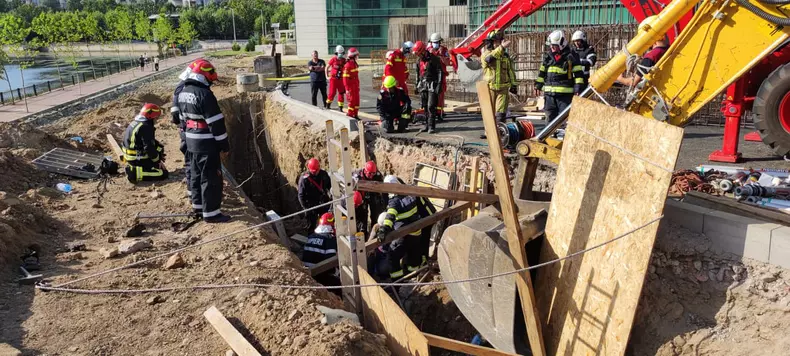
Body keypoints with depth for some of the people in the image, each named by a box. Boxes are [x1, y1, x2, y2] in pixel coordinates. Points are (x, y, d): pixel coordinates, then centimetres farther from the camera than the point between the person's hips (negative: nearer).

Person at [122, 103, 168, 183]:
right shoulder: (145, 127, -21)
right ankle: (135, 173, -15)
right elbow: (149, 148, -22)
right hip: (138, 159, -10)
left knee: (159, 147, 23)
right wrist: (158, 160, -8)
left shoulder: (136, 122, 10)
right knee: (163, 174, -10)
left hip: (130, 156, 10)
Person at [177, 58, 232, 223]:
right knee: (211, 178, -2)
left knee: (196, 174, 20)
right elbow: (216, 123, -20)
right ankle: (211, 212, 3)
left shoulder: (183, 92, 9)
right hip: (207, 143, -9)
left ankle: (198, 205, 33)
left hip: (191, 141, 9)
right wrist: (224, 144, -13)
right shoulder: (204, 94, -21)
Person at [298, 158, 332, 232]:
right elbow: (301, 195, -15)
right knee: (311, 225, 8)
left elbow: (330, 186, 12)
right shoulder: (304, 179, -18)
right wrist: (305, 208, -19)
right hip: (311, 206, -4)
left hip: (324, 203, 4)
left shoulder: (323, 174, -5)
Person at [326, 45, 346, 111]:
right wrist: (327, 76, -1)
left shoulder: (344, 60, 2)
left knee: (341, 93, 4)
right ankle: (328, 105, 17)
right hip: (333, 78, -3)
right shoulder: (333, 59, -7)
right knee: (332, 92, -2)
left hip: (341, 79, 3)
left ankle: (340, 107, 11)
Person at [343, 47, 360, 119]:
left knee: (357, 100, 10)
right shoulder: (348, 65, -16)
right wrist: (347, 89, -20)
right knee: (352, 100, -5)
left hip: (355, 86, 9)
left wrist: (358, 86, 20)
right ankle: (349, 115, 4)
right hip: (351, 86, -9)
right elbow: (345, 78, -18)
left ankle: (355, 114, 19)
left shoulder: (355, 64, 13)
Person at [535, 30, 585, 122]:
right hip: (549, 93, 5)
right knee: (550, 116, 12)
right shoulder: (547, 56, 12)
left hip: (565, 93, -5)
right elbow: (542, 72, 21)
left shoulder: (570, 57, -3)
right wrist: (538, 86, 16)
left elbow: (578, 74, -4)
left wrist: (578, 89, -11)